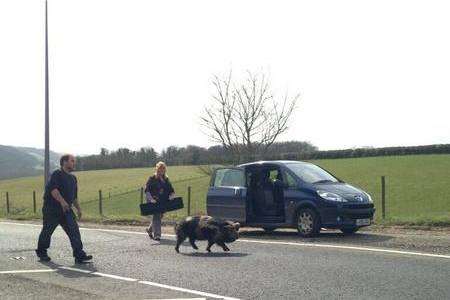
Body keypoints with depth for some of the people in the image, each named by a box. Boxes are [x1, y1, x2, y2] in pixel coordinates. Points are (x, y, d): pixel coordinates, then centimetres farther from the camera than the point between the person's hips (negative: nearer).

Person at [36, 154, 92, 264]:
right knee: (47, 231, 8)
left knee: (74, 231, -9)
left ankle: (79, 255, -14)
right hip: (51, 210, -6)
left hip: (66, 210, 6)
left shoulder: (73, 178, 16)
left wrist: (78, 208, 20)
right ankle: (41, 252, 29)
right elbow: (53, 189, -25)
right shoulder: (57, 174, -10)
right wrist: (62, 201, -35)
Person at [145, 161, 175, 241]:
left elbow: (171, 191, 16)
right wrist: (151, 199, -20)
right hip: (154, 202, -6)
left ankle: (150, 229, 34)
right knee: (156, 217, -10)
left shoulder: (166, 179, 13)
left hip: (163, 202, 6)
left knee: (160, 216, 12)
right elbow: (147, 190, -8)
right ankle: (156, 235, -7)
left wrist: (171, 196, -5)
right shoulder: (152, 179, -3)